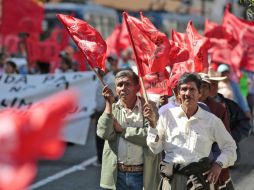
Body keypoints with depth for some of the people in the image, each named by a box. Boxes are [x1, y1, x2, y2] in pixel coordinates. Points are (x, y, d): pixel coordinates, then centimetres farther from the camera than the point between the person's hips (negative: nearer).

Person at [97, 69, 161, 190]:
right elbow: (104, 133, -9)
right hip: (117, 174, 2)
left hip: (142, 175, -2)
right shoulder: (112, 108, 8)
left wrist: (121, 130, -9)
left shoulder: (148, 107, 0)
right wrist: (109, 103, -8)